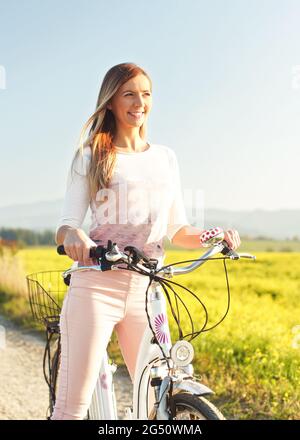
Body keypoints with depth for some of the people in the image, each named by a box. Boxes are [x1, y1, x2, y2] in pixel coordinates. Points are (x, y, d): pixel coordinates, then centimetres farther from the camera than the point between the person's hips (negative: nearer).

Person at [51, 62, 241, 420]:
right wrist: (73, 235, -25)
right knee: (72, 405, -5)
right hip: (96, 287, -3)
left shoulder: (165, 157, 15)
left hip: (146, 290, 3)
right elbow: (64, 226, -1)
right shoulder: (90, 156, 6)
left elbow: (177, 229, 16)